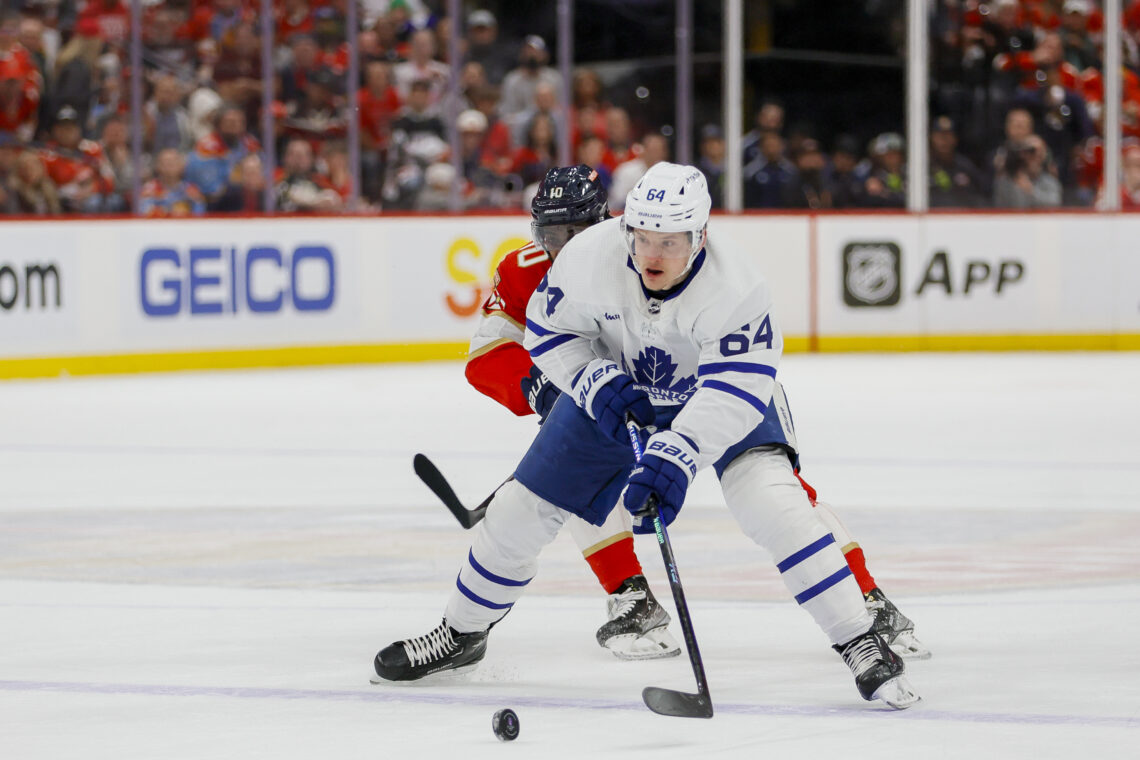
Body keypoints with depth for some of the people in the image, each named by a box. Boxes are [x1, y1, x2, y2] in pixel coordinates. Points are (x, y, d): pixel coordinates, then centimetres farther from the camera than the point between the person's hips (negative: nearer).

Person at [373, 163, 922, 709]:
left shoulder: (736, 289, -35)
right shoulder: (590, 256, -27)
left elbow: (735, 392, -39)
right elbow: (547, 330, -10)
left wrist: (675, 458, -51)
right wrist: (595, 381, -26)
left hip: (720, 390, -3)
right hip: (616, 390, 3)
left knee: (769, 499, -28)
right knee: (523, 509, 2)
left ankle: (860, 644, -21)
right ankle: (461, 633, 27)